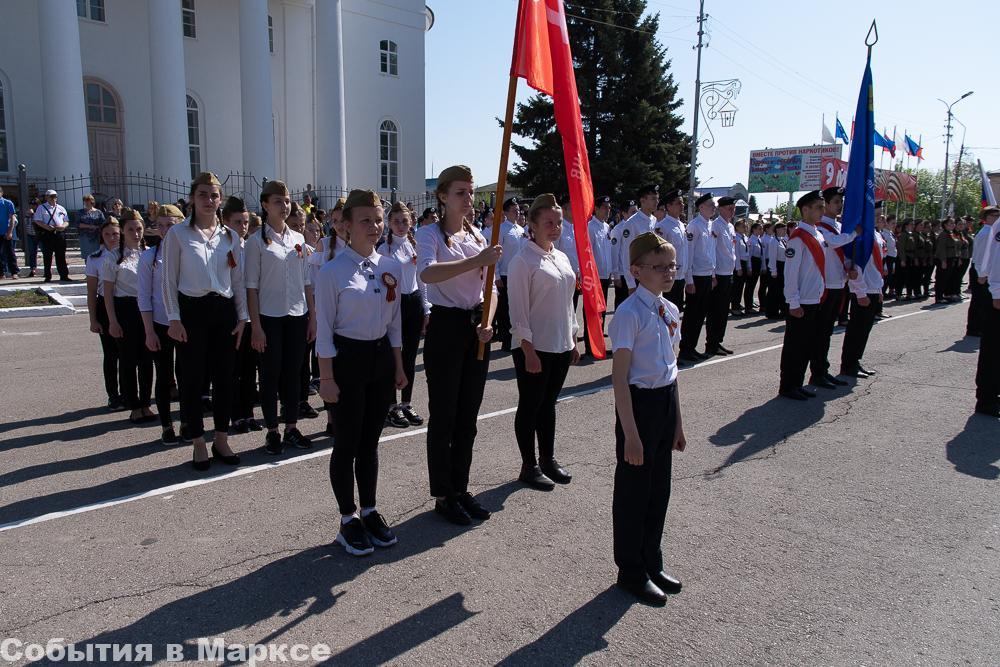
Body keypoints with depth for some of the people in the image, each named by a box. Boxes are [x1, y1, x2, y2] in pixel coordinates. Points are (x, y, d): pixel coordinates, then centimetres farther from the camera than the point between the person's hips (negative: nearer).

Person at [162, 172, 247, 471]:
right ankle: (199, 444, 15)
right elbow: (169, 280, -1)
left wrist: (242, 316, 6)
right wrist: (174, 318, -8)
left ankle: (221, 440, 21)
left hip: (224, 311, 3)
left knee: (224, 378, 7)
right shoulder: (178, 233, 0)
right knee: (193, 379, 2)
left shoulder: (230, 236, 9)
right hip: (192, 311, -3)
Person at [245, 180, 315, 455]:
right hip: (270, 317, -4)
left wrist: (312, 316, 6)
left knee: (294, 372, 10)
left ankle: (292, 428, 21)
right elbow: (251, 286, -7)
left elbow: (306, 282, 10)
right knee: (271, 374, 5)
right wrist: (256, 325, -12)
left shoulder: (298, 239, 8)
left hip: (297, 316, 4)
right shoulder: (257, 241, -5)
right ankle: (272, 432, 16)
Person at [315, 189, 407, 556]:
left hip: (381, 357, 5)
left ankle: (369, 511, 28)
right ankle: (348, 520, 19)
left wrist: (398, 366, 10)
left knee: (370, 441, 15)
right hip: (347, 358, -5)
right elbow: (325, 328, -9)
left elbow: (394, 321, 10)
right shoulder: (332, 272, -11)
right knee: (347, 443, 5)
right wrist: (326, 377, -11)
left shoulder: (391, 267, 4)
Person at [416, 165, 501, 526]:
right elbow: (427, 273, -29)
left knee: (468, 415, 13)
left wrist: (488, 323, -9)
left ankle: (460, 488, 27)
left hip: (476, 328, 6)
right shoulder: (430, 233, -7)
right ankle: (443, 496, 16)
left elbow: (490, 287, 9)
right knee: (443, 416, 2)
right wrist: (477, 261, -35)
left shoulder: (478, 236, 11)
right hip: (446, 327, -6)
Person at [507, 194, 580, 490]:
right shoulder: (523, 261, -11)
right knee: (530, 407, 4)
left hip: (560, 346, 7)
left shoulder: (562, 258, 12)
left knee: (548, 404, 17)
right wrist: (529, 351, -18)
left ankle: (548, 459, 29)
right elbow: (518, 310, -14)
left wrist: (573, 341, 15)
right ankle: (529, 466, 16)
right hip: (534, 347, -7)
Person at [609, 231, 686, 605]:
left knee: (659, 487, 18)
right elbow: (620, 377, -18)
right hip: (639, 402, -8)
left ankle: (651, 563, 37)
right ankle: (631, 571, 25)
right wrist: (630, 433, -19)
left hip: (666, 401, 8)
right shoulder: (629, 314, -16)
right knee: (633, 488, 7)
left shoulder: (670, 312, 7)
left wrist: (677, 423, 17)